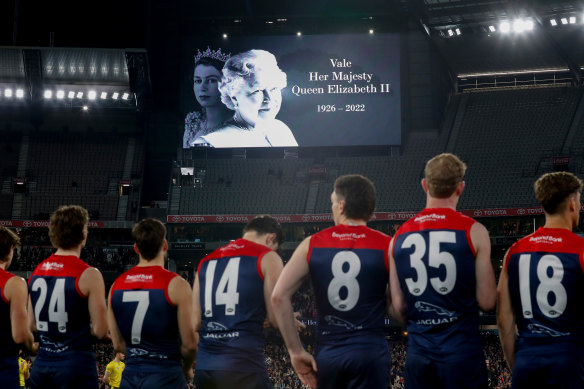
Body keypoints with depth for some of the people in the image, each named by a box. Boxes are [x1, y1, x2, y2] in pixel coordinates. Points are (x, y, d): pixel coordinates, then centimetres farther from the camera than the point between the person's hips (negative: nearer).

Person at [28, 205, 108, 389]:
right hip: (76, 364, -6)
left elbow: (32, 324, 13)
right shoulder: (89, 275, -12)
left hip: (41, 366, 6)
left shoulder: (37, 271, 6)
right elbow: (100, 331, -12)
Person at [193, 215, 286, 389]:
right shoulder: (267, 257, 1)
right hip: (244, 367, -6)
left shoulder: (206, 261, 17)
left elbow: (196, 323, 13)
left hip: (204, 368, 6)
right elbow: (276, 319, -3)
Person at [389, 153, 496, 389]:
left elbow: (398, 308, 6)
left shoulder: (399, 236, 4)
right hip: (462, 352, -4)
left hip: (418, 354, 4)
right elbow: (487, 302, -7)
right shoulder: (473, 231, -7)